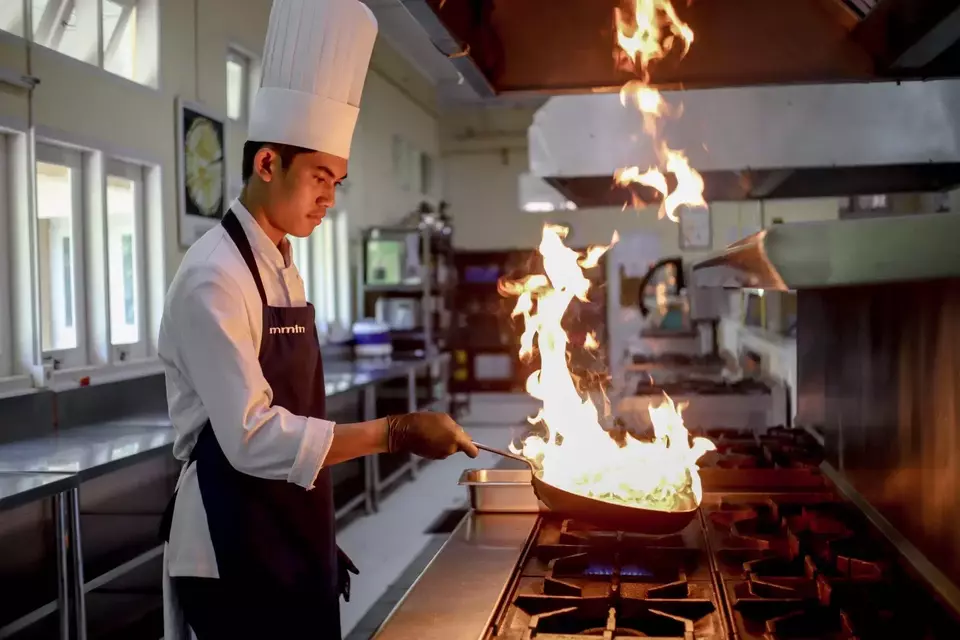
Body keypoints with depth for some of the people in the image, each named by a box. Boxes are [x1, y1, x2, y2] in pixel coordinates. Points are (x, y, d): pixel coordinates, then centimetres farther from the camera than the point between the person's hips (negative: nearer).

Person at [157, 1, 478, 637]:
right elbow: (254, 439, -25)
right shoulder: (215, 279, -18)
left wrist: (319, 536, 17)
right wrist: (394, 433, -25)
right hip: (234, 555, -8)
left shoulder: (282, 269, 10)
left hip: (292, 546, 8)